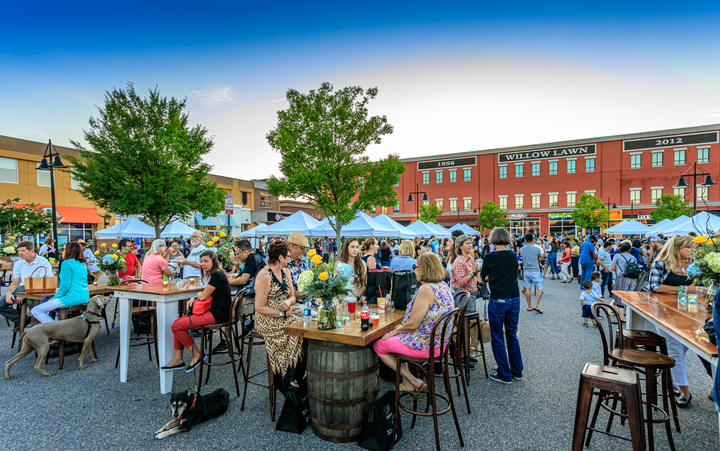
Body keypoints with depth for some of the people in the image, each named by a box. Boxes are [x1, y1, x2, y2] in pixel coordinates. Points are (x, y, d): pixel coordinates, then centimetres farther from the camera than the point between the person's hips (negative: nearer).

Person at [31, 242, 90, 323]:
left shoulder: (67, 263, -9)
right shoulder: (82, 264, 16)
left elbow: (65, 285, -14)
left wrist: (54, 298, -4)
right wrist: (60, 289, 22)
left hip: (72, 298, -9)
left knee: (35, 311, 1)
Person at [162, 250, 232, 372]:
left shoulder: (217, 276, -17)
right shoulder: (212, 275, 17)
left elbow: (203, 297, -16)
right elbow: (204, 294, 22)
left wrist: (197, 296, 7)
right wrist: (193, 298, 3)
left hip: (218, 314, -11)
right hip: (212, 311, 11)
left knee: (176, 327, -11)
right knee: (177, 322, 9)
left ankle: (197, 354, 3)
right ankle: (178, 359, 12)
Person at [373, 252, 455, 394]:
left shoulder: (426, 289, -25)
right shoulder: (443, 285, 5)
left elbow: (413, 324, -24)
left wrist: (396, 330, -4)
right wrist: (402, 328, 14)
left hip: (425, 346, -10)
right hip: (439, 343, 10)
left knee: (378, 345, 6)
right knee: (394, 337, 27)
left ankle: (414, 382, 10)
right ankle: (407, 384, 26)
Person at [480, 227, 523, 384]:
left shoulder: (490, 257, -11)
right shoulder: (513, 256, 4)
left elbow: (483, 276, 4)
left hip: (498, 301, -6)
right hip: (514, 299, 6)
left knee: (498, 339, 7)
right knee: (512, 336, 19)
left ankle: (505, 375, 14)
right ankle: (517, 371, 29)